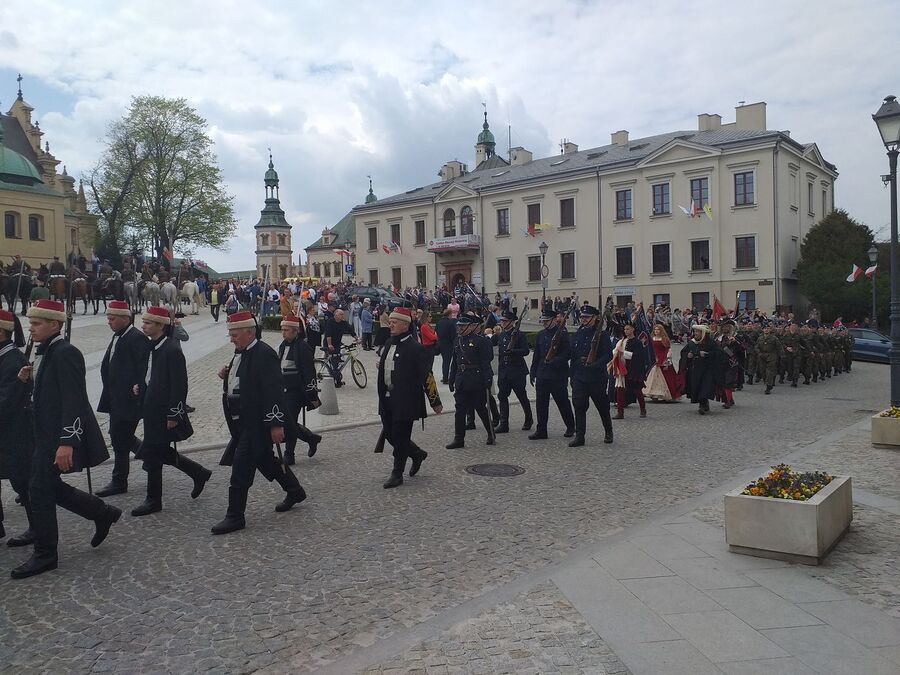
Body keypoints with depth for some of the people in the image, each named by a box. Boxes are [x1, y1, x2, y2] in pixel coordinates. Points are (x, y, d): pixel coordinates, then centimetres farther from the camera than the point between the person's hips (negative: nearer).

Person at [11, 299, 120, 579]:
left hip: (59, 436, -9)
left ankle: (45, 555, 13)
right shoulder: (45, 352, 11)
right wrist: (32, 377, 0)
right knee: (49, 486, 15)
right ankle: (103, 513, 27)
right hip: (47, 434, 9)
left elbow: (74, 400, -23)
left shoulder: (65, 353, -18)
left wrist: (66, 442, -27)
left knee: (41, 490, -2)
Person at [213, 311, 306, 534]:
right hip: (243, 420, 10)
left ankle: (235, 516, 5)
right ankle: (294, 491, 36)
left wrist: (276, 423, -24)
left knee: (241, 468, -6)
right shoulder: (241, 352, 12)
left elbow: (274, 390, -22)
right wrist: (227, 375, 2)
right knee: (265, 459, 19)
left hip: (257, 423, -10)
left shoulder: (264, 354, -19)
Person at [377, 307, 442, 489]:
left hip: (405, 400, -8)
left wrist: (435, 402, -13)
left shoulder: (415, 348, -15)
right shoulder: (389, 343, 10)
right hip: (387, 399, 8)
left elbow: (426, 376, -15)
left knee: (400, 438, 0)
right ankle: (417, 454, 34)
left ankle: (397, 474, 16)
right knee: (389, 434, 13)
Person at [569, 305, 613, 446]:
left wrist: (596, 364, -28)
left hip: (597, 377, -4)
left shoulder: (602, 334, -6)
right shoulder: (579, 334, 9)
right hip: (580, 376, 4)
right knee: (579, 406, -4)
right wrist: (572, 375, 12)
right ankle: (579, 436, 1)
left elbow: (609, 355, -12)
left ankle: (608, 433, 31)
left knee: (602, 406, 11)